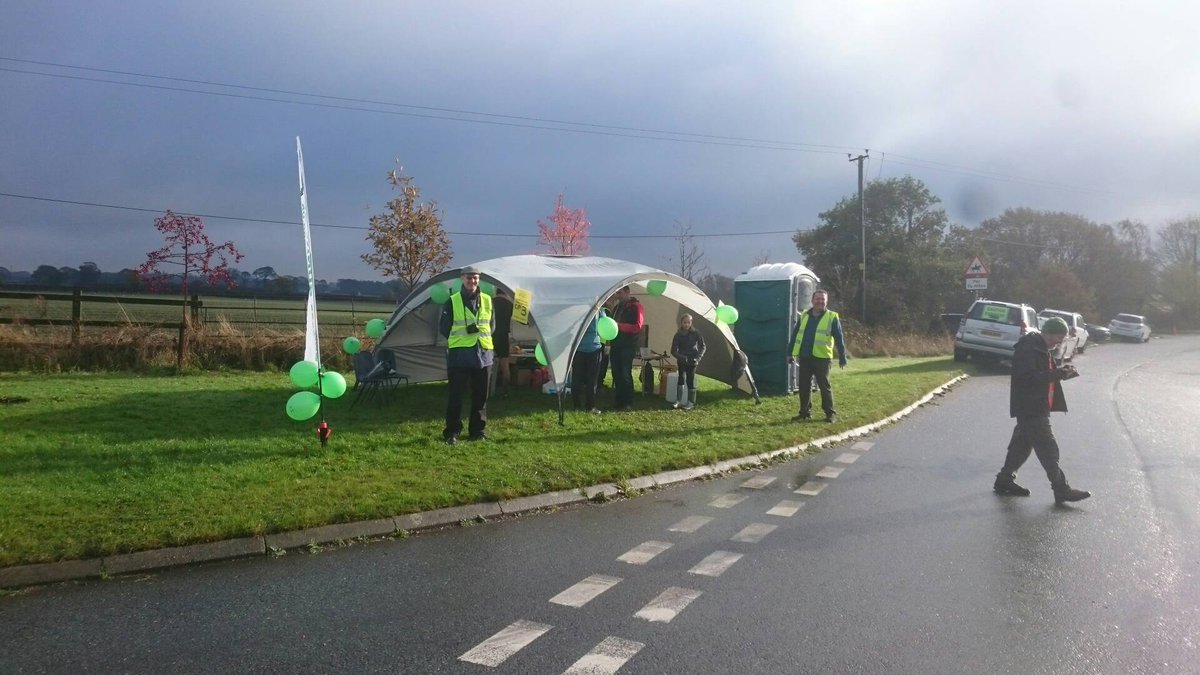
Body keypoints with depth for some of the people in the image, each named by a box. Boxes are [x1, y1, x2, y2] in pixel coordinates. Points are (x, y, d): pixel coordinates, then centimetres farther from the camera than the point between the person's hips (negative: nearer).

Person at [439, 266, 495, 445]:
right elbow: (445, 328, 2)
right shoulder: (452, 302, 0)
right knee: (456, 394, -2)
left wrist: (483, 337, 3)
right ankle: (452, 432, 5)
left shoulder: (487, 300, 9)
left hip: (483, 353, 3)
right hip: (459, 354, -3)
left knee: (480, 395, 8)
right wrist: (458, 339, -5)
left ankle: (478, 430, 19)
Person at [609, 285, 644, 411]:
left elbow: (637, 327, -14)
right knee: (616, 374, 8)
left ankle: (628, 403, -2)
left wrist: (619, 325, -20)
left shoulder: (636, 307, -6)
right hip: (615, 345, 7)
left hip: (628, 346, -7)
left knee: (625, 374, -8)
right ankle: (618, 401, 15)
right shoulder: (618, 307, 19)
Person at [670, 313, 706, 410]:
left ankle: (691, 403, 5)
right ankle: (679, 401, -6)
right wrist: (681, 357, -17)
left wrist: (698, 358, -10)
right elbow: (673, 351, -2)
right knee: (681, 377, -12)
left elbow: (702, 347, 2)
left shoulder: (696, 333, -3)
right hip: (682, 361, 1)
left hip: (692, 361, -1)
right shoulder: (678, 335, -2)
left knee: (690, 380, -5)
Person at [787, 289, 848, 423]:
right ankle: (805, 412, 19)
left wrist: (842, 357, -6)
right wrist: (791, 353, 14)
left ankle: (830, 413, 10)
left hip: (822, 358, -4)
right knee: (803, 386, 8)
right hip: (804, 357, 4)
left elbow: (839, 339, -2)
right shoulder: (804, 316, 11)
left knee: (824, 386, 1)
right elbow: (795, 335, 16)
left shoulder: (832, 317, -1)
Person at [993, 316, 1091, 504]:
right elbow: (1029, 377, -27)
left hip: (1037, 408, 10)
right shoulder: (1028, 349, -18)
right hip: (1030, 409, -10)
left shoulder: (1041, 348, 15)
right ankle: (1061, 490, -3)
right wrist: (1058, 374, -25)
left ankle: (1004, 480, 24)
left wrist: (1062, 371, 4)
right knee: (1048, 448, -7)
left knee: (1022, 444, 15)